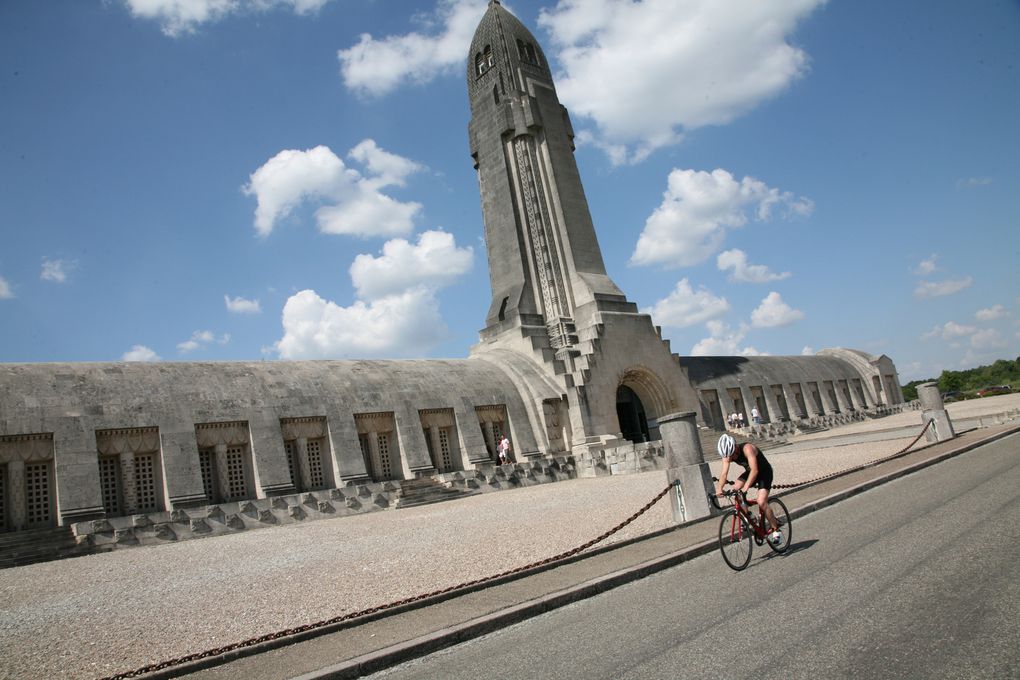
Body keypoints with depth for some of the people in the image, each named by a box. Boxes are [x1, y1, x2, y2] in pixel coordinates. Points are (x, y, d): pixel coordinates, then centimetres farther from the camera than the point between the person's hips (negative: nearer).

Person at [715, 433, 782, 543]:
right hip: (749, 472, 7)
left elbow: (755, 470, -43)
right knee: (736, 489, -17)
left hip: (764, 472, -7)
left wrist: (746, 487, -53)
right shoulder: (728, 454, -16)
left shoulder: (747, 449, -35)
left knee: (761, 503, -20)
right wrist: (719, 488, -38)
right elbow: (724, 473, -21)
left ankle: (776, 530, -3)